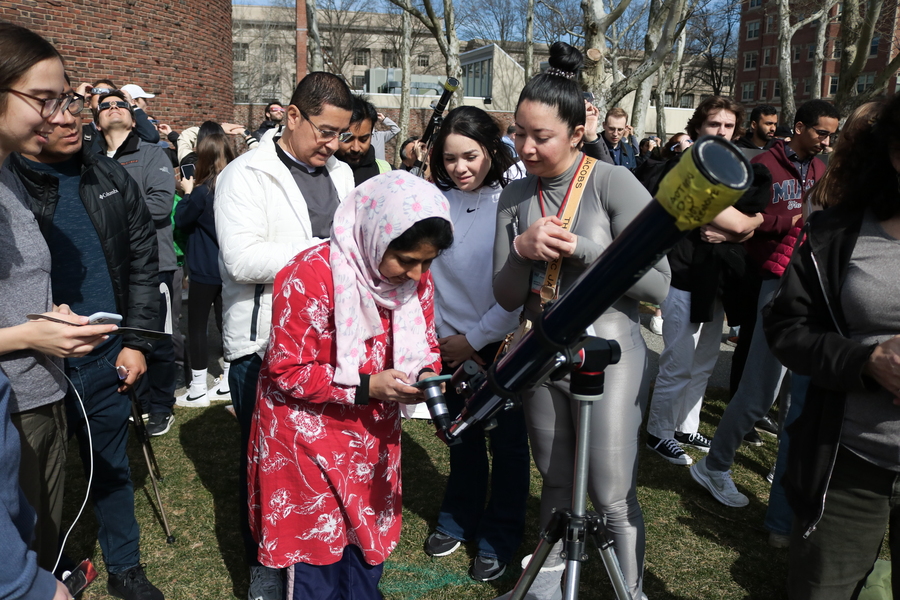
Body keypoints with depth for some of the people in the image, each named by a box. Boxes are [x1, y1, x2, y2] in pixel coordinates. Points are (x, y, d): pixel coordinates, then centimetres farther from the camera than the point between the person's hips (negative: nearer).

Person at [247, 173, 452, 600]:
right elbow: (288, 371, -20)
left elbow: (424, 342, 7)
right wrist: (365, 387, -27)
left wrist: (426, 374, -15)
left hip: (373, 435, 6)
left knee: (368, 538, 20)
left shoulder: (415, 278, -6)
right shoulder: (311, 276, -25)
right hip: (310, 433, -5)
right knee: (317, 551, 7)